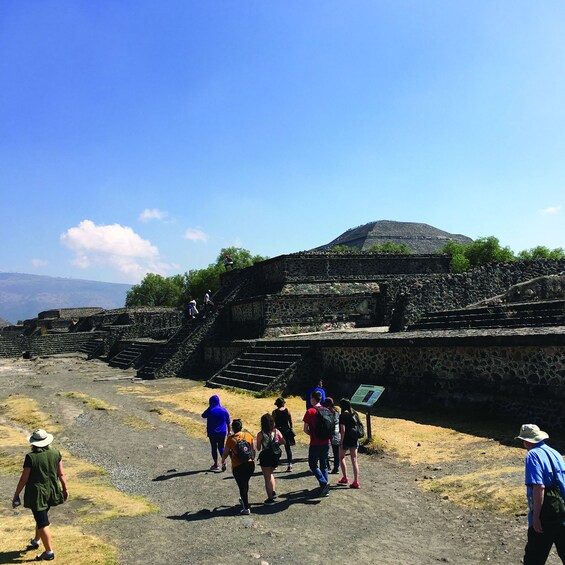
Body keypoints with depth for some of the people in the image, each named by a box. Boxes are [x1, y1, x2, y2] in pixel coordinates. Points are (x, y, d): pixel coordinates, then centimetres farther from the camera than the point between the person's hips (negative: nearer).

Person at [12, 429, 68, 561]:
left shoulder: (31, 457, -19)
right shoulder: (55, 453, -6)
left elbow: (24, 479, -14)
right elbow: (61, 474, 0)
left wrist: (16, 495, -1)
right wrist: (65, 488, 13)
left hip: (37, 494, -5)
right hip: (51, 491, 5)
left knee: (42, 522, 4)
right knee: (41, 516, 27)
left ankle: (49, 552, 10)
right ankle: (36, 541, 47)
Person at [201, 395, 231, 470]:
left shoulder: (210, 410, -14)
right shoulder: (224, 410, -4)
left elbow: (203, 415, 6)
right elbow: (228, 422, 1)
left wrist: (210, 407, 1)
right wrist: (229, 432, 12)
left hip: (212, 433, -3)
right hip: (222, 432, 3)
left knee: (214, 447, 10)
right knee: (221, 447, 14)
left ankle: (216, 465, 15)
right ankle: (224, 462, -4)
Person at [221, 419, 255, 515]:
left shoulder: (231, 439, -12)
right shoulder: (248, 435, -2)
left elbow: (226, 452, -4)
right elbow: (253, 450, 7)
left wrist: (223, 462, 15)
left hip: (238, 466, -4)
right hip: (250, 464, 4)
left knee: (242, 486, 3)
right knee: (246, 483, 23)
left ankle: (246, 508, 3)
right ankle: (244, 500, 43)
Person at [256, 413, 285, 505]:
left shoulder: (260, 434, -12)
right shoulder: (276, 431, -3)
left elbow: (258, 448, -7)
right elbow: (283, 442, -1)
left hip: (265, 457, -4)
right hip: (275, 456, 4)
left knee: (267, 478, 7)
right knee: (270, 474, 28)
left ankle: (270, 498, 11)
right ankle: (273, 492, 19)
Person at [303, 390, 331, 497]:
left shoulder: (310, 411, -11)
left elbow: (305, 429, -10)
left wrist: (312, 435, 8)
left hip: (315, 443, -5)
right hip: (326, 442, 5)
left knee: (313, 464, 8)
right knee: (324, 465, 15)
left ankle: (324, 483, -10)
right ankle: (325, 489, 16)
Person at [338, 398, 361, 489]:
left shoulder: (343, 415, -14)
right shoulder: (354, 414, 5)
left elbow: (343, 430, -18)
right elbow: (358, 426, 9)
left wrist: (341, 443, -13)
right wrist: (356, 437, 15)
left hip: (346, 440, -5)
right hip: (354, 439, 5)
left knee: (341, 457, 18)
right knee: (354, 460, 6)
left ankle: (345, 478, 18)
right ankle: (356, 482, 5)